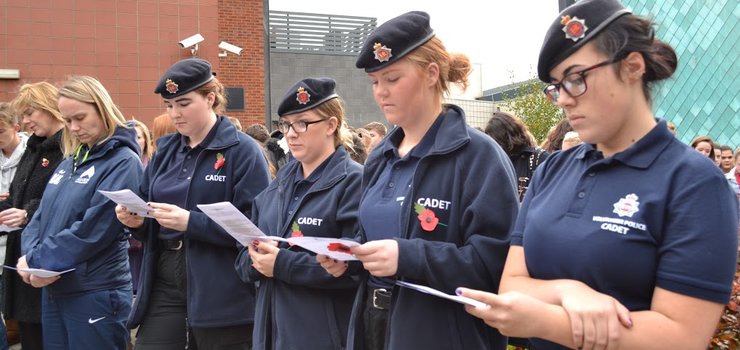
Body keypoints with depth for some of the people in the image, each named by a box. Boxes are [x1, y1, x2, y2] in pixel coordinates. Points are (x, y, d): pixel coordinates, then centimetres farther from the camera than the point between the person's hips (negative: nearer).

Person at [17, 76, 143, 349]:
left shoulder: (123, 162, -11)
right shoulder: (71, 160, 13)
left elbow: (92, 229, -19)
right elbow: (42, 214, 11)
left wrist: (40, 261, -14)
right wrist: (30, 255, -7)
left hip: (96, 293, -7)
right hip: (53, 289, 7)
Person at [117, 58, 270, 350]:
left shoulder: (242, 150, -9)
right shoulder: (165, 151, 11)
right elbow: (148, 215, 16)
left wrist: (191, 222, -24)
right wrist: (136, 220, -7)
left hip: (220, 292, -5)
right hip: (164, 284, 6)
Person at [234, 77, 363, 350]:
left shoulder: (354, 181, -10)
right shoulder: (277, 186, 12)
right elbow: (244, 257, 12)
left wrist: (282, 264, -21)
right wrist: (255, 260, -10)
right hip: (271, 328, 6)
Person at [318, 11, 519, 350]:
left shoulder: (479, 154, -13)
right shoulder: (380, 157, 9)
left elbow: (499, 262, -21)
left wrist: (408, 257, -29)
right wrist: (349, 256, -2)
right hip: (373, 320, 7)